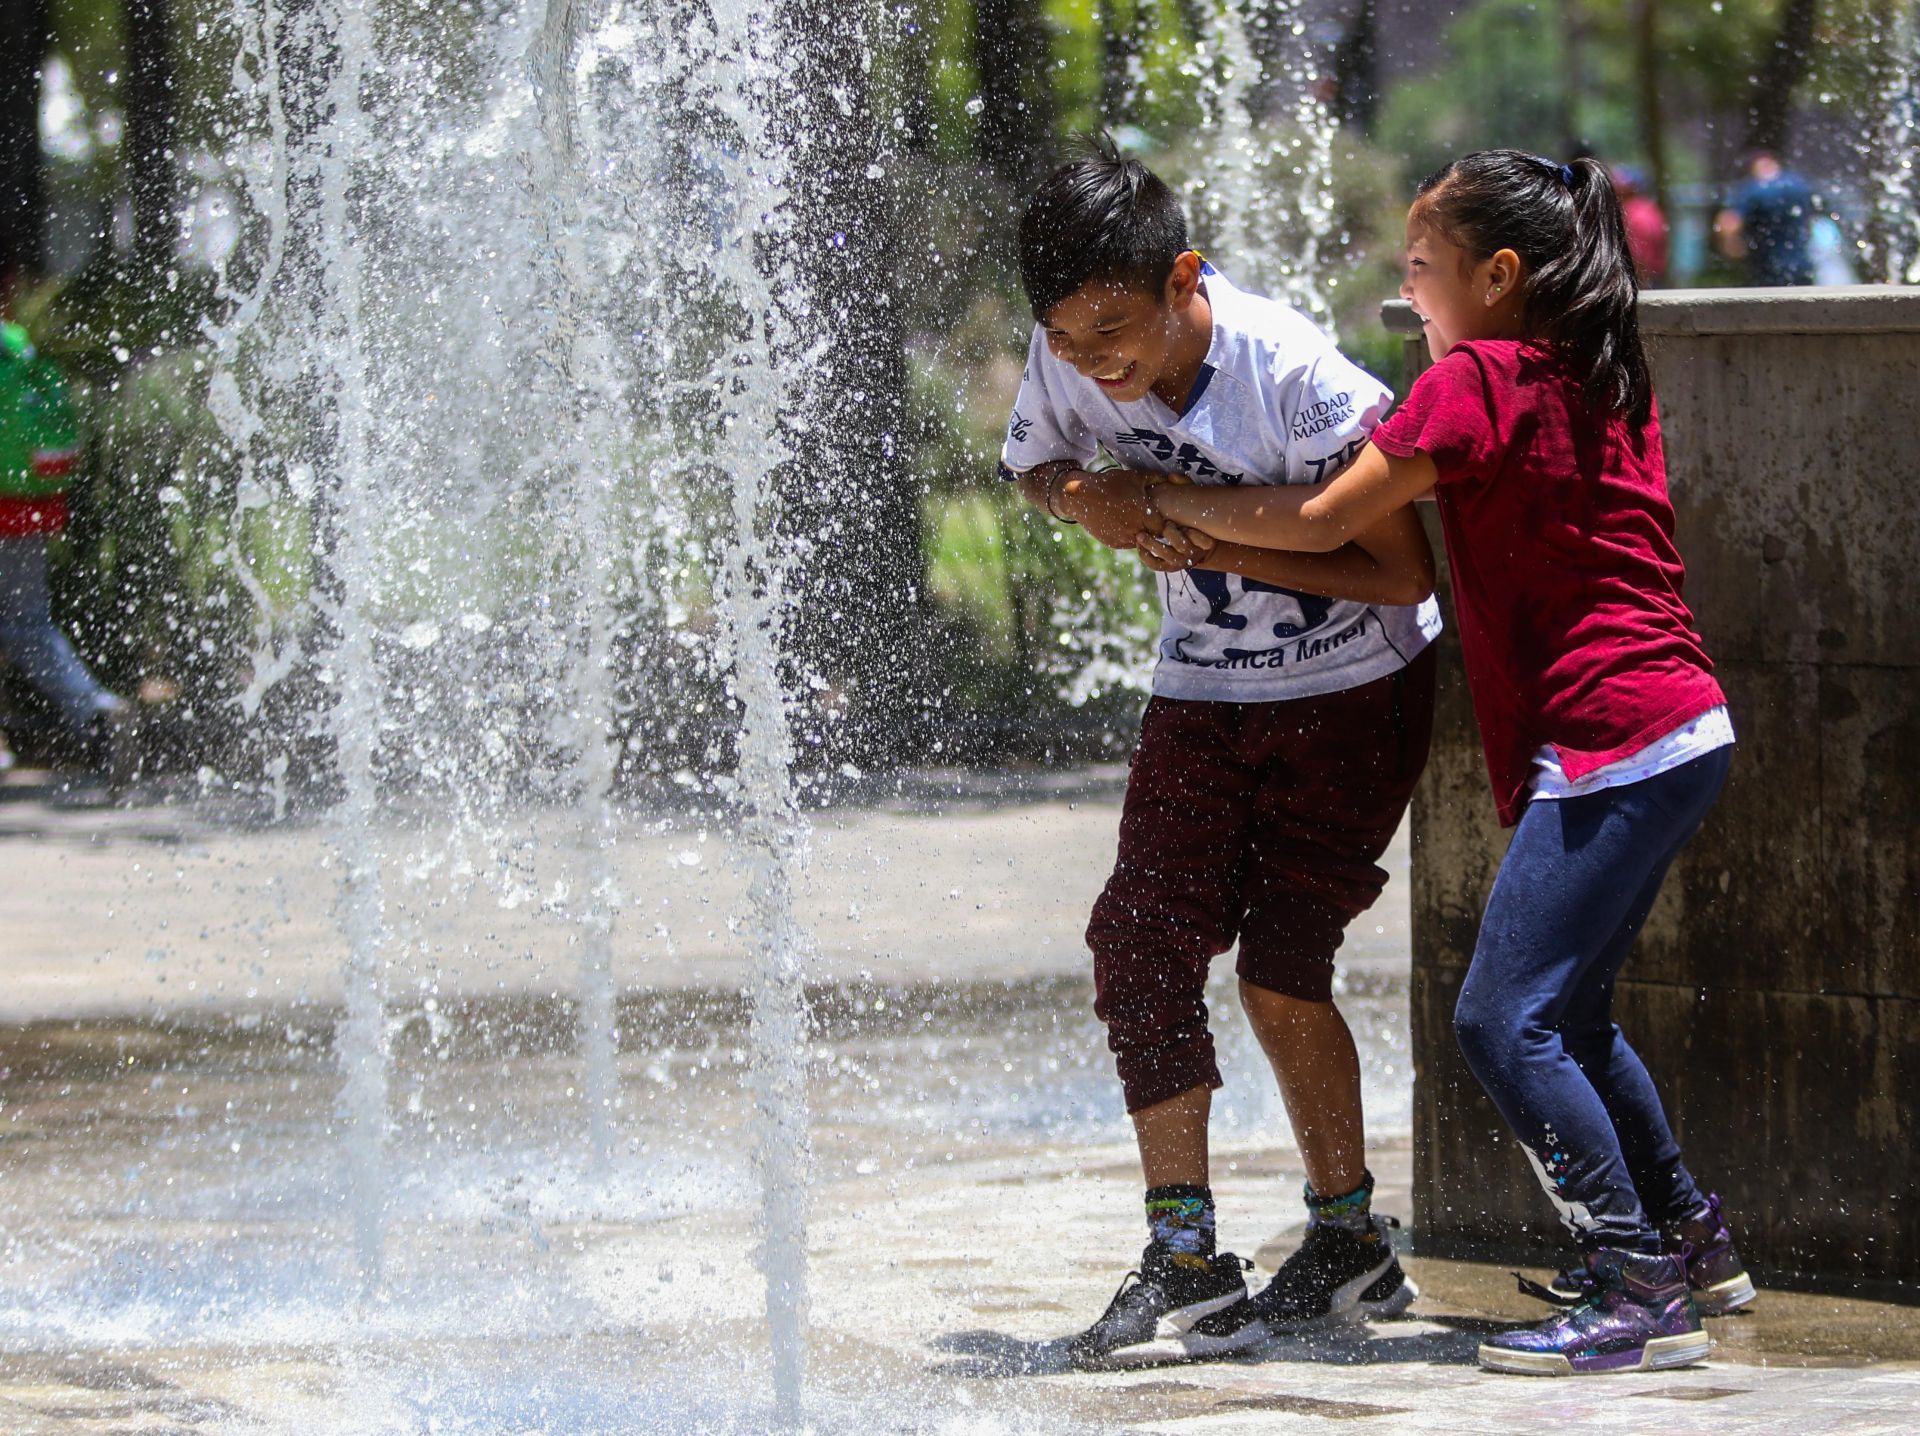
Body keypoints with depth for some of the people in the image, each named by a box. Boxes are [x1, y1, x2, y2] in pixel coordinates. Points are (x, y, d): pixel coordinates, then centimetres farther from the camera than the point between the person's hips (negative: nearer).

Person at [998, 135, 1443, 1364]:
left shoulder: (1298, 379, -29)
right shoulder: (1068, 361, -13)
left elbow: (1402, 572, -23)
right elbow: (1033, 461, 9)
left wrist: (1210, 539, -29)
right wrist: (1091, 503, -16)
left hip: (1354, 692, -5)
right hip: (1203, 695, 5)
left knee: (1281, 972, -9)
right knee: (1141, 943, -9)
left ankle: (1351, 1239, 11)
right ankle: (1186, 1264, -4)